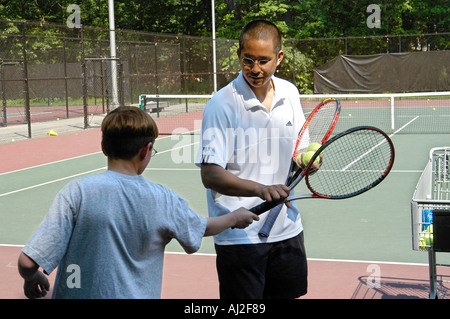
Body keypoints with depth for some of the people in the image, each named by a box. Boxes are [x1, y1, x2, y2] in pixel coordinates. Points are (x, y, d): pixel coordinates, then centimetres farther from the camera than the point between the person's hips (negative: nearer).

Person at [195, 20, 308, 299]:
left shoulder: (290, 93, 3)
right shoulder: (222, 104, -16)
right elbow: (210, 175, -20)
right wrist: (261, 189, -34)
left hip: (287, 230, 6)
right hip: (239, 235, -6)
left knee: (290, 293, 16)